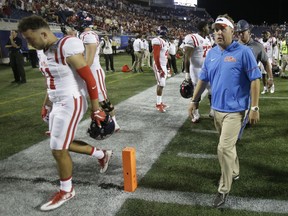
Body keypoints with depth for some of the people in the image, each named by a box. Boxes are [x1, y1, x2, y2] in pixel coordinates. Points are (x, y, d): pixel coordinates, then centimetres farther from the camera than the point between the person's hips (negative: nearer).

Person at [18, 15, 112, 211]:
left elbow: (89, 79, -19)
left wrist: (96, 109, -17)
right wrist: (46, 105, 27)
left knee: (58, 150, -1)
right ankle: (102, 155, 35)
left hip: (71, 104, -9)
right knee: (65, 144, 17)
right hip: (58, 104, 9)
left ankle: (66, 191, 22)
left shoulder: (67, 48, -20)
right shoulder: (47, 51, 8)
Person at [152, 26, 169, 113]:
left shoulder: (165, 41, 14)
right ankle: (158, 104, -1)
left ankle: (160, 102, 20)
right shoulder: (157, 41, -16)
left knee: (161, 84, 12)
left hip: (164, 65, 9)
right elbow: (156, 56, -21)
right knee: (161, 84, -9)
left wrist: (165, 67, 19)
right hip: (159, 66, -9)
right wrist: (160, 69, -23)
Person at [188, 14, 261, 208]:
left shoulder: (243, 52, -11)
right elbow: (203, 79, 15)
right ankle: (234, 172, 44)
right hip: (217, 108, 6)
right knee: (228, 146, 21)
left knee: (224, 148, -8)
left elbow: (255, 80, -11)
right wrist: (194, 100, 15)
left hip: (235, 109, -6)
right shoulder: (211, 54, 7)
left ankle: (224, 189, 9)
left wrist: (254, 107, -14)